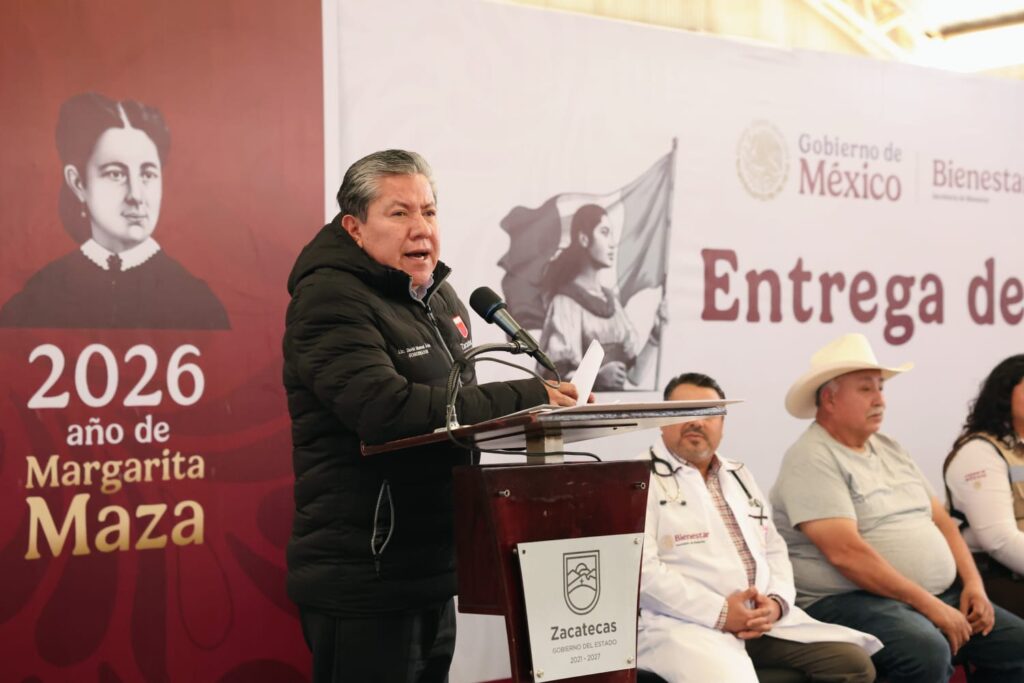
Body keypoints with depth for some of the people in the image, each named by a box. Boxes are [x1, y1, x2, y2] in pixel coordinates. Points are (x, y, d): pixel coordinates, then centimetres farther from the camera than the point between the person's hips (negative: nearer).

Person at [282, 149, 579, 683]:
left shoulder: (438, 296, 14)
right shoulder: (330, 299, -14)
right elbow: (388, 408, -28)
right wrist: (525, 399, -27)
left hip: (433, 573, 9)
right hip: (363, 582, -9)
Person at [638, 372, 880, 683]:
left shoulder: (739, 476, 23)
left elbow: (774, 550, 22)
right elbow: (642, 569, -13)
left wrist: (777, 602, 0)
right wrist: (720, 613, -17)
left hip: (763, 619, 7)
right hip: (684, 623, -7)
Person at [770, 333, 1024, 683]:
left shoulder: (889, 448, 17)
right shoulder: (812, 459, -11)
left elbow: (940, 519, 18)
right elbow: (845, 552, -21)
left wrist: (973, 583, 1)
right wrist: (928, 605, -20)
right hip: (852, 600, -9)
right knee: (928, 653, -35)